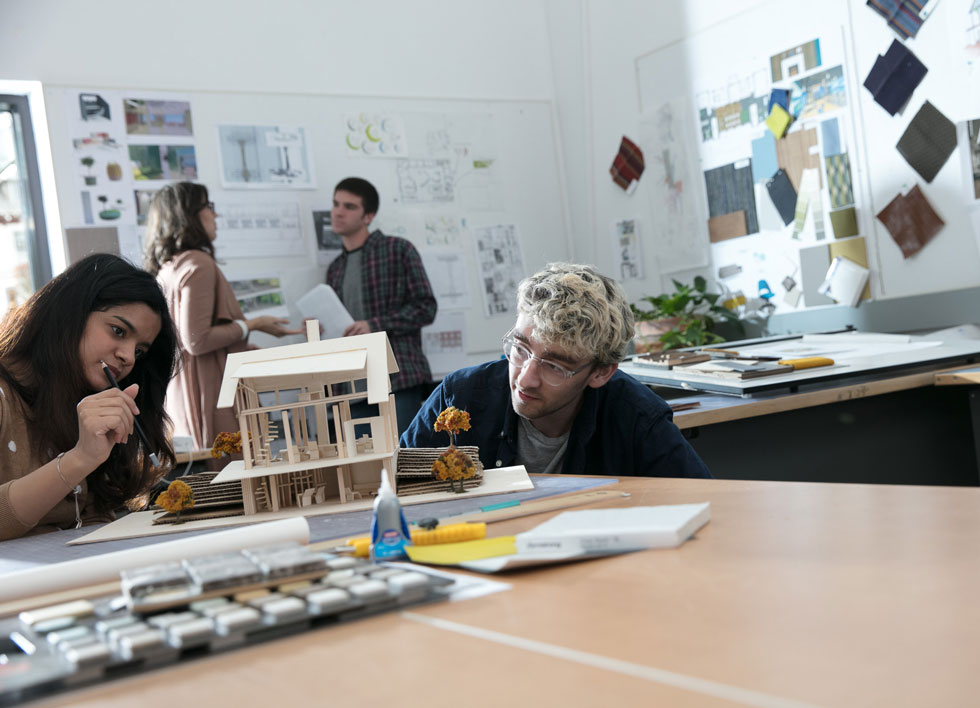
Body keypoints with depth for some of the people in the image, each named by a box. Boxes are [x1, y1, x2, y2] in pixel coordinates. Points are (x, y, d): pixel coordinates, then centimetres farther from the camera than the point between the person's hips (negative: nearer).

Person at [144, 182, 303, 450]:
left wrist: (243, 349, 24)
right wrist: (252, 324, -10)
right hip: (212, 396, -10)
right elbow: (197, 341, -19)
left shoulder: (167, 267, 14)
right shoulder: (198, 263, -14)